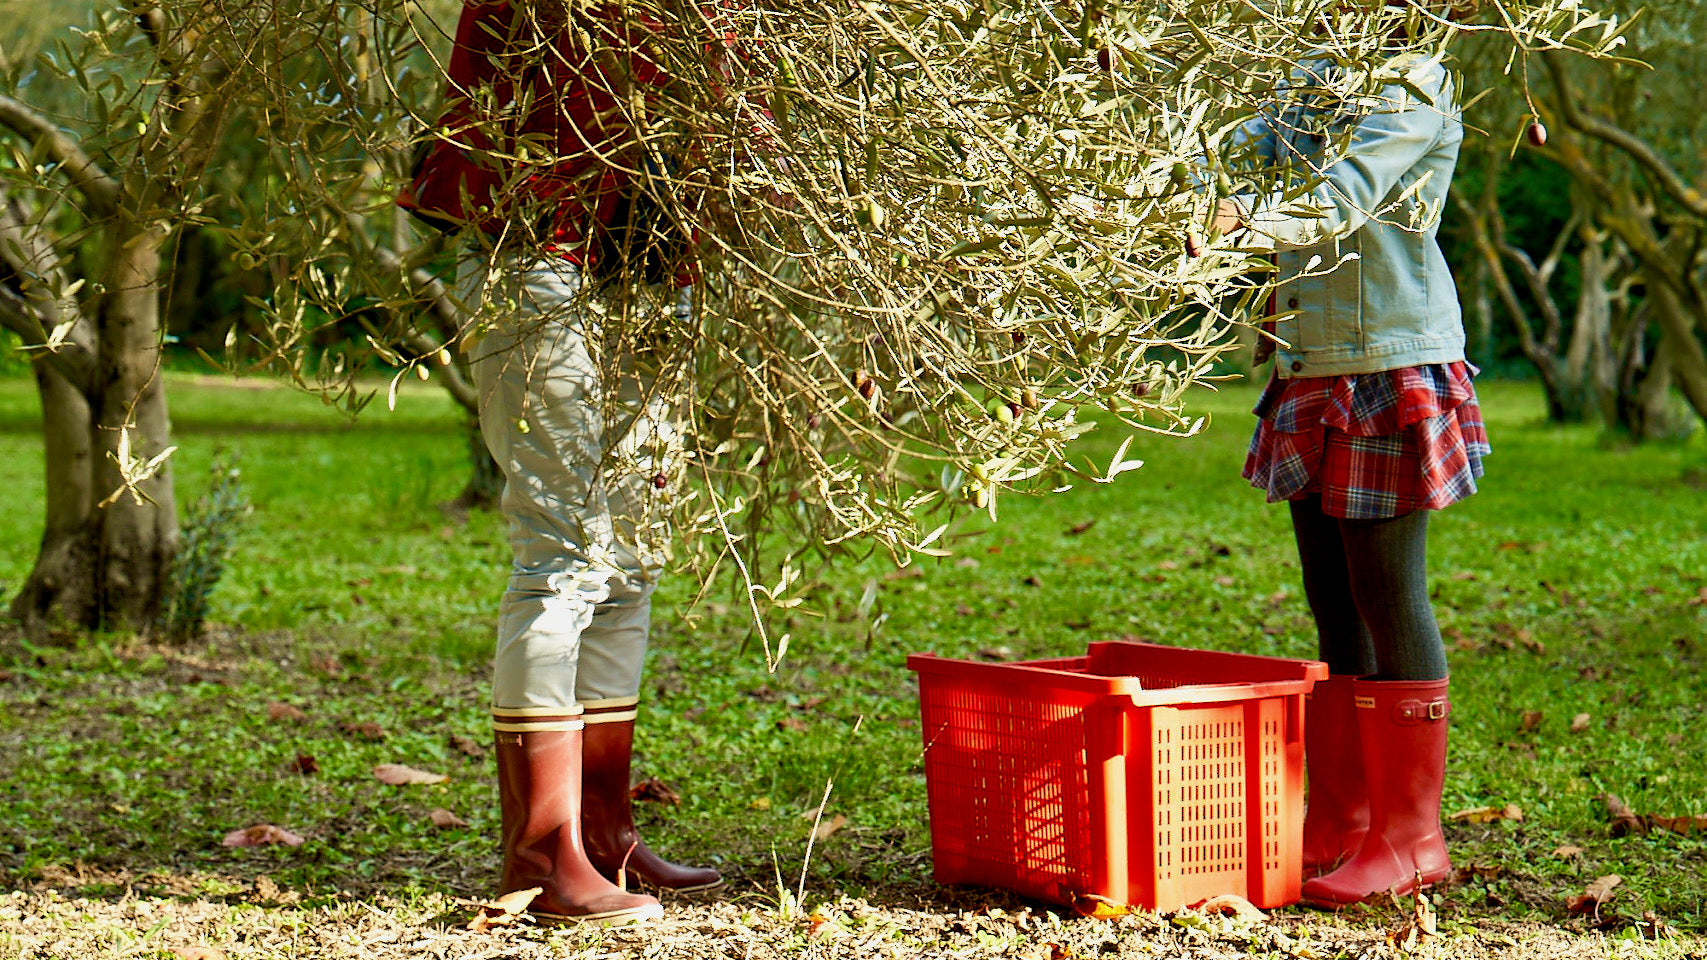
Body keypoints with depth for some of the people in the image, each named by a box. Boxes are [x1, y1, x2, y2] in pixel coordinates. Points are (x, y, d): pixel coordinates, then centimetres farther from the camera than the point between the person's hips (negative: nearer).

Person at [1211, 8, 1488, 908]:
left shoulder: (1414, 86, -10)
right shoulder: (1309, 78, 15)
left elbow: (1341, 199, -24)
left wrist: (1241, 219, -39)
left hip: (1391, 369, -8)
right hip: (1311, 373, 8)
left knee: (1387, 598, -3)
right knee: (1332, 604, 10)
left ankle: (1410, 837, 5)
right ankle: (1336, 823, 18)